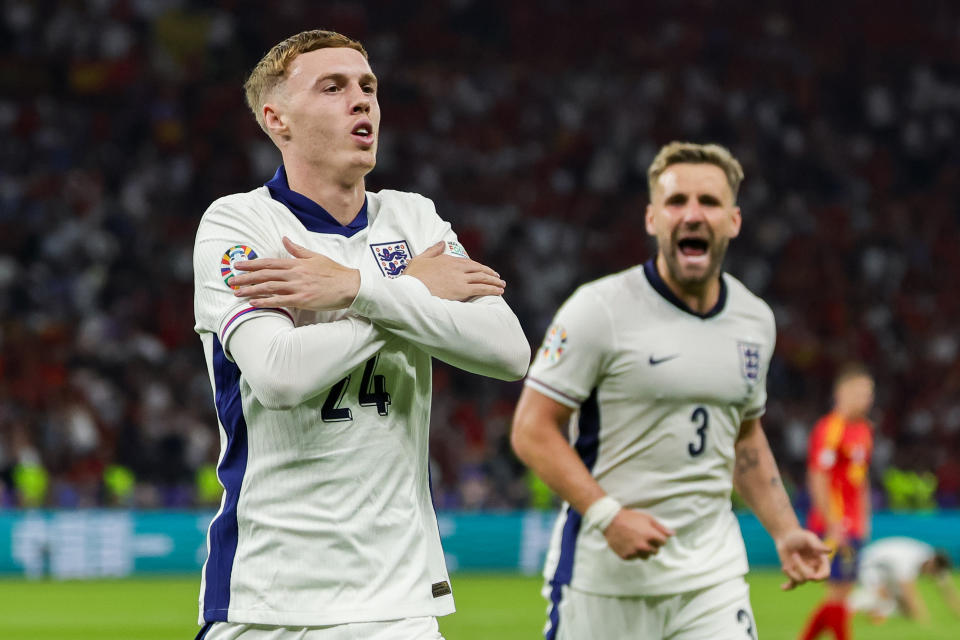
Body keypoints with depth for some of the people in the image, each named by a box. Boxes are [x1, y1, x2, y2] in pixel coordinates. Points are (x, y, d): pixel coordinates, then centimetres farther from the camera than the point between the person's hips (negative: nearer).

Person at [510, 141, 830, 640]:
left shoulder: (755, 320, 10)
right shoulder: (599, 310, -9)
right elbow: (532, 431, -10)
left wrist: (785, 532, 13)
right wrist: (608, 514, -21)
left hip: (713, 574, 4)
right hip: (606, 574, -4)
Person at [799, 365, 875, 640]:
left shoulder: (863, 430, 15)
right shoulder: (830, 429, -13)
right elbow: (818, 481, -17)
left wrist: (863, 519, 20)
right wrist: (833, 525, -20)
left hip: (852, 527, 9)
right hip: (835, 524, -9)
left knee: (838, 594, 10)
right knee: (839, 591, -6)